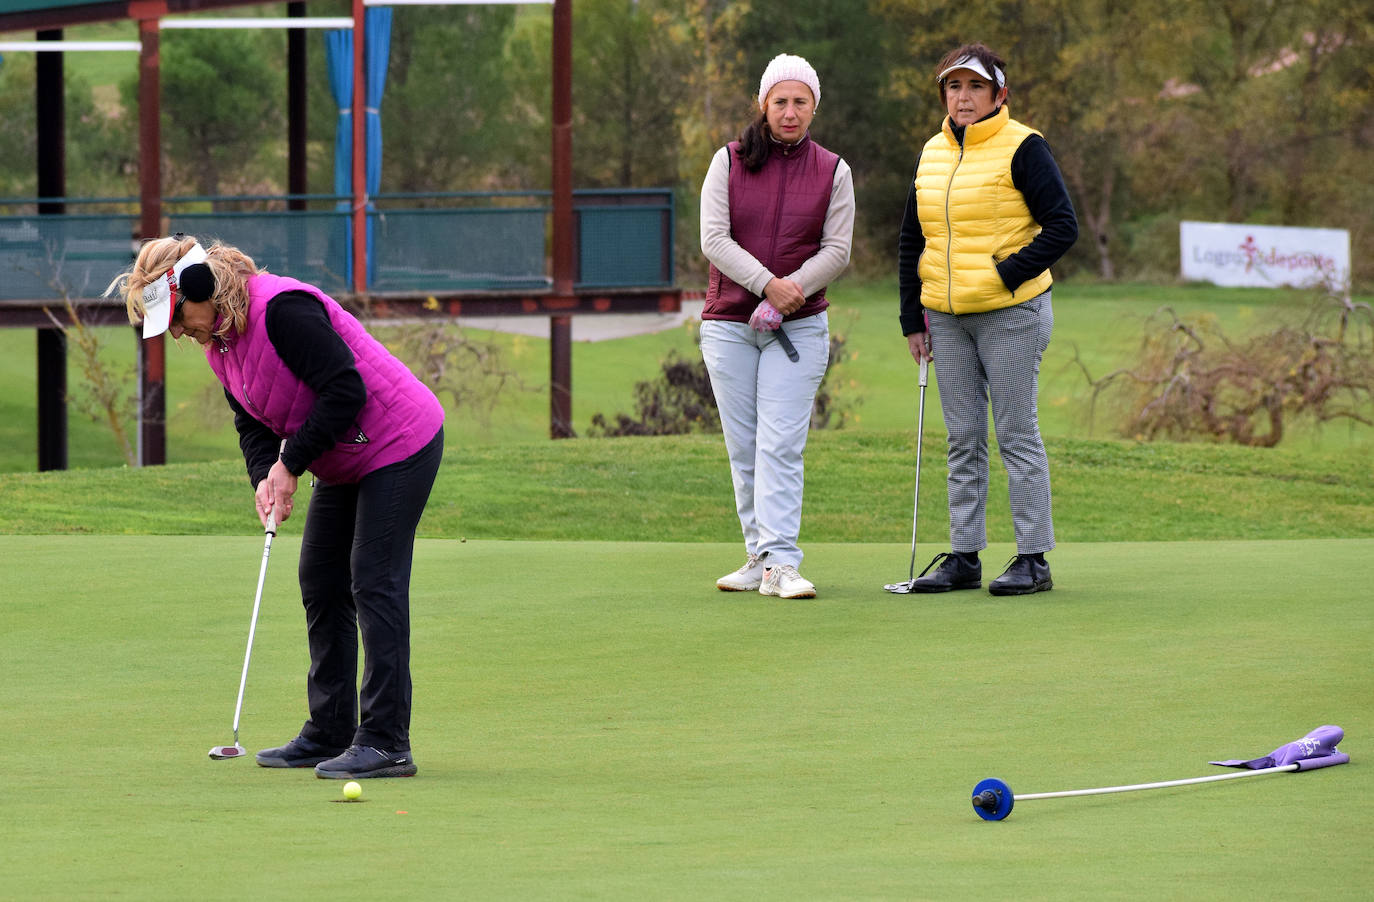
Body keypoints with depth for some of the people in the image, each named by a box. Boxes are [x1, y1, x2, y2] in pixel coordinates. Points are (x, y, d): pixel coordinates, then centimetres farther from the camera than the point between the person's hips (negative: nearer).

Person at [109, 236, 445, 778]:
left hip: (398, 445, -10)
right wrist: (264, 478, -11)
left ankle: (385, 743, -13)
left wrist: (291, 463, -22)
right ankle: (329, 734, 17)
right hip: (345, 463, 10)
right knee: (320, 583, 10)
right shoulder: (218, 339, 3)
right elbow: (251, 422, 9)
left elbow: (347, 391, -29)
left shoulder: (283, 310, -27)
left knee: (375, 585, -13)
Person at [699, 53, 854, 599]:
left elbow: (837, 249, 0)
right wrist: (766, 282, -17)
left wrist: (795, 287, -16)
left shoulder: (832, 172, 5)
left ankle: (780, 563, -17)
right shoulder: (729, 162, 3)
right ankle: (759, 558, 10)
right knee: (743, 448, 3)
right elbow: (714, 239, -5)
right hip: (728, 323, 1)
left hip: (799, 326, -1)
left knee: (780, 447, -12)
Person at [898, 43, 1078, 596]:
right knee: (963, 440, 8)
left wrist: (1007, 274, -16)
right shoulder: (932, 154, 13)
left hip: (1010, 315, -6)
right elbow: (912, 241, 19)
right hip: (947, 319, 6)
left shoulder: (1022, 148, -7)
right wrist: (912, 318, 13)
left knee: (1017, 436, -4)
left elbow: (1062, 227, -10)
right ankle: (963, 556, 12)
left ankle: (1033, 559, -1)